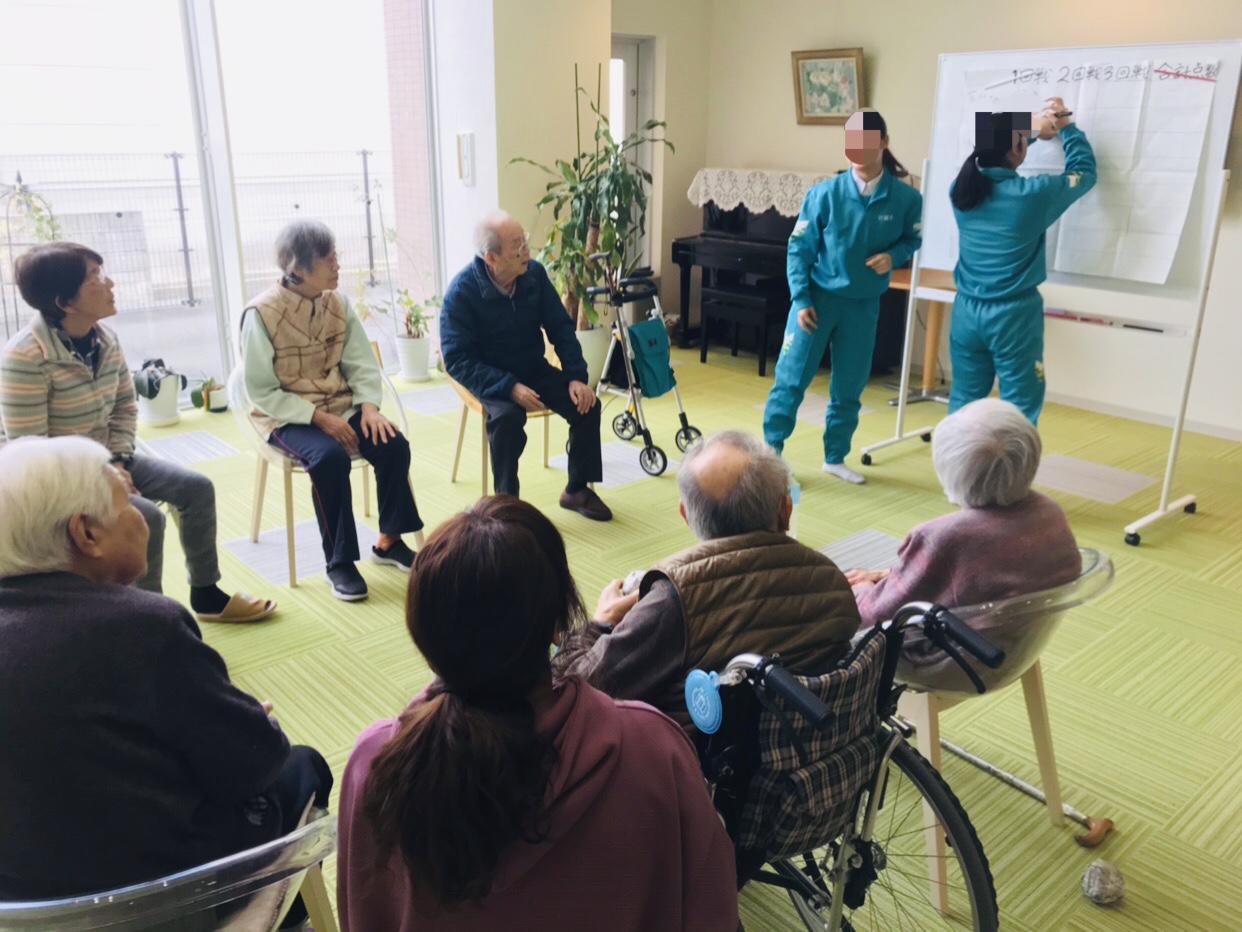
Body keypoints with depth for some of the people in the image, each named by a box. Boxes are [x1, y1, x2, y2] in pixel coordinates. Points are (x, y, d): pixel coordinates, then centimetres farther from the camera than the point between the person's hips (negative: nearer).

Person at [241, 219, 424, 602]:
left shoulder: (337, 302, 0)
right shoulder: (262, 314, -15)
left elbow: (361, 363, 3)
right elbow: (262, 392, -14)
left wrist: (369, 406, -16)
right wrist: (318, 417, -22)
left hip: (340, 406, 5)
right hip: (287, 416, -5)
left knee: (393, 444, -18)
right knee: (331, 457, -33)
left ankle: (388, 541, 2)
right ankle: (338, 561, -14)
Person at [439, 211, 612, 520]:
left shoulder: (535, 273, -8)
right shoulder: (461, 291, -21)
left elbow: (561, 328, -1)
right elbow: (457, 360, -21)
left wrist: (576, 377, -14)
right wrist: (510, 387, -32)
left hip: (534, 370, 5)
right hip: (489, 378, -4)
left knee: (586, 404, -14)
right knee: (508, 416, -34)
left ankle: (577, 490, 5)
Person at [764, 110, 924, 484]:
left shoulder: (906, 198, -8)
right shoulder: (824, 194, -11)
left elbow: (913, 240, 8)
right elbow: (799, 249, -6)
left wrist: (893, 256, -15)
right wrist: (801, 300, -11)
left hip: (864, 305, 2)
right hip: (818, 297, -2)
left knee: (849, 387, 10)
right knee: (791, 377, -2)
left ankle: (835, 458, 27)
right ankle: (770, 452, 12)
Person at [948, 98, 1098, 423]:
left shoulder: (961, 188, -1)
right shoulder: (1033, 194, -14)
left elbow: (992, 155, 23)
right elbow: (1083, 172, 6)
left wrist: (1037, 132, 33)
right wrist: (1067, 127, 20)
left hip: (966, 311, 5)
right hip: (1013, 315, -5)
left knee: (963, 403, 13)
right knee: (1019, 411, 3)